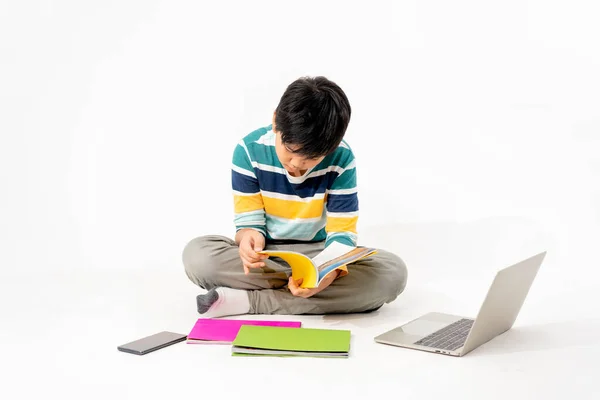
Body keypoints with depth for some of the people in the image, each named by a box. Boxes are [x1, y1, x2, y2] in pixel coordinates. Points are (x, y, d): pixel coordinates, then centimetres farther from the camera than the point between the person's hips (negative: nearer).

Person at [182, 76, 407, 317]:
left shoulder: (341, 160, -16)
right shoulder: (250, 150, -16)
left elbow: (342, 233, -17)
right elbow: (249, 221, -12)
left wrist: (328, 272, -39)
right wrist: (249, 238, -38)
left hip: (318, 254, 1)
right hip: (265, 254, -1)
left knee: (393, 272, -29)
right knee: (197, 255, -30)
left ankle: (249, 300, -27)